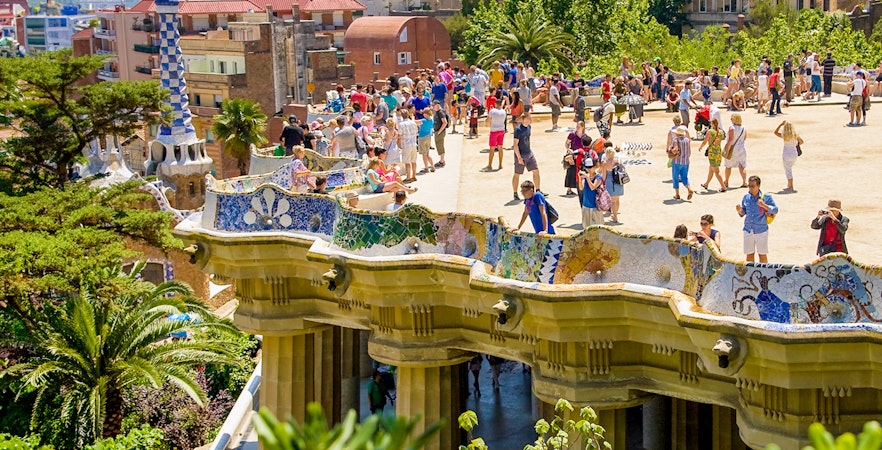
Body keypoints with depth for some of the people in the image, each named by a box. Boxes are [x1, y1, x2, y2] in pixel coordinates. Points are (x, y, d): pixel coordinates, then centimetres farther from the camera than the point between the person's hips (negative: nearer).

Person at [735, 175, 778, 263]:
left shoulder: (766, 197, -6)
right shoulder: (746, 197, 4)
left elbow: (775, 210, -5)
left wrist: (764, 205, -20)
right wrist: (740, 211, -11)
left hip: (761, 230, -3)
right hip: (748, 230, 3)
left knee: (762, 254, 6)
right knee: (749, 254, 10)